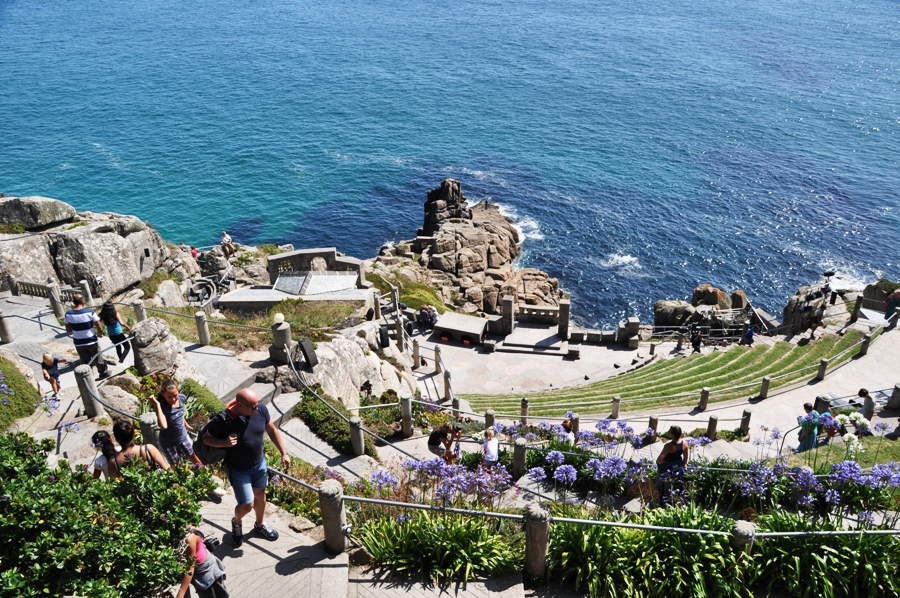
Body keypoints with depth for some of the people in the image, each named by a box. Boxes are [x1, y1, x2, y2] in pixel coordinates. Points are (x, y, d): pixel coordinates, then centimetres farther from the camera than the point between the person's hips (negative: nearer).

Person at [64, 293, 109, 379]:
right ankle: (104, 372, 34)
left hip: (78, 343, 2)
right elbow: (99, 327, -13)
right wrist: (99, 333, 8)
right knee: (97, 358, 19)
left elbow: (68, 330, 3)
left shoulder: (68, 314, -10)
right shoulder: (90, 312, -19)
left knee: (85, 361, 17)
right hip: (91, 341, -2)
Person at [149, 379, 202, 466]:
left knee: (194, 457, 22)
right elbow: (163, 426, -48)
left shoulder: (182, 398, -16)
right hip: (168, 443, -5)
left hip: (183, 437, 5)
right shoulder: (162, 406, -31)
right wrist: (157, 405, -47)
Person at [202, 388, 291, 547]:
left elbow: (272, 430, -2)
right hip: (238, 470, -5)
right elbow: (206, 437, -15)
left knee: (260, 494, 24)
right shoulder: (222, 420, -32)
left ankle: (260, 525, 52)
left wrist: (284, 452, -2)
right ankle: (236, 522, 40)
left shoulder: (260, 410, -20)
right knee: (247, 505, 2)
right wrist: (224, 442, -34)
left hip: (259, 463, 5)